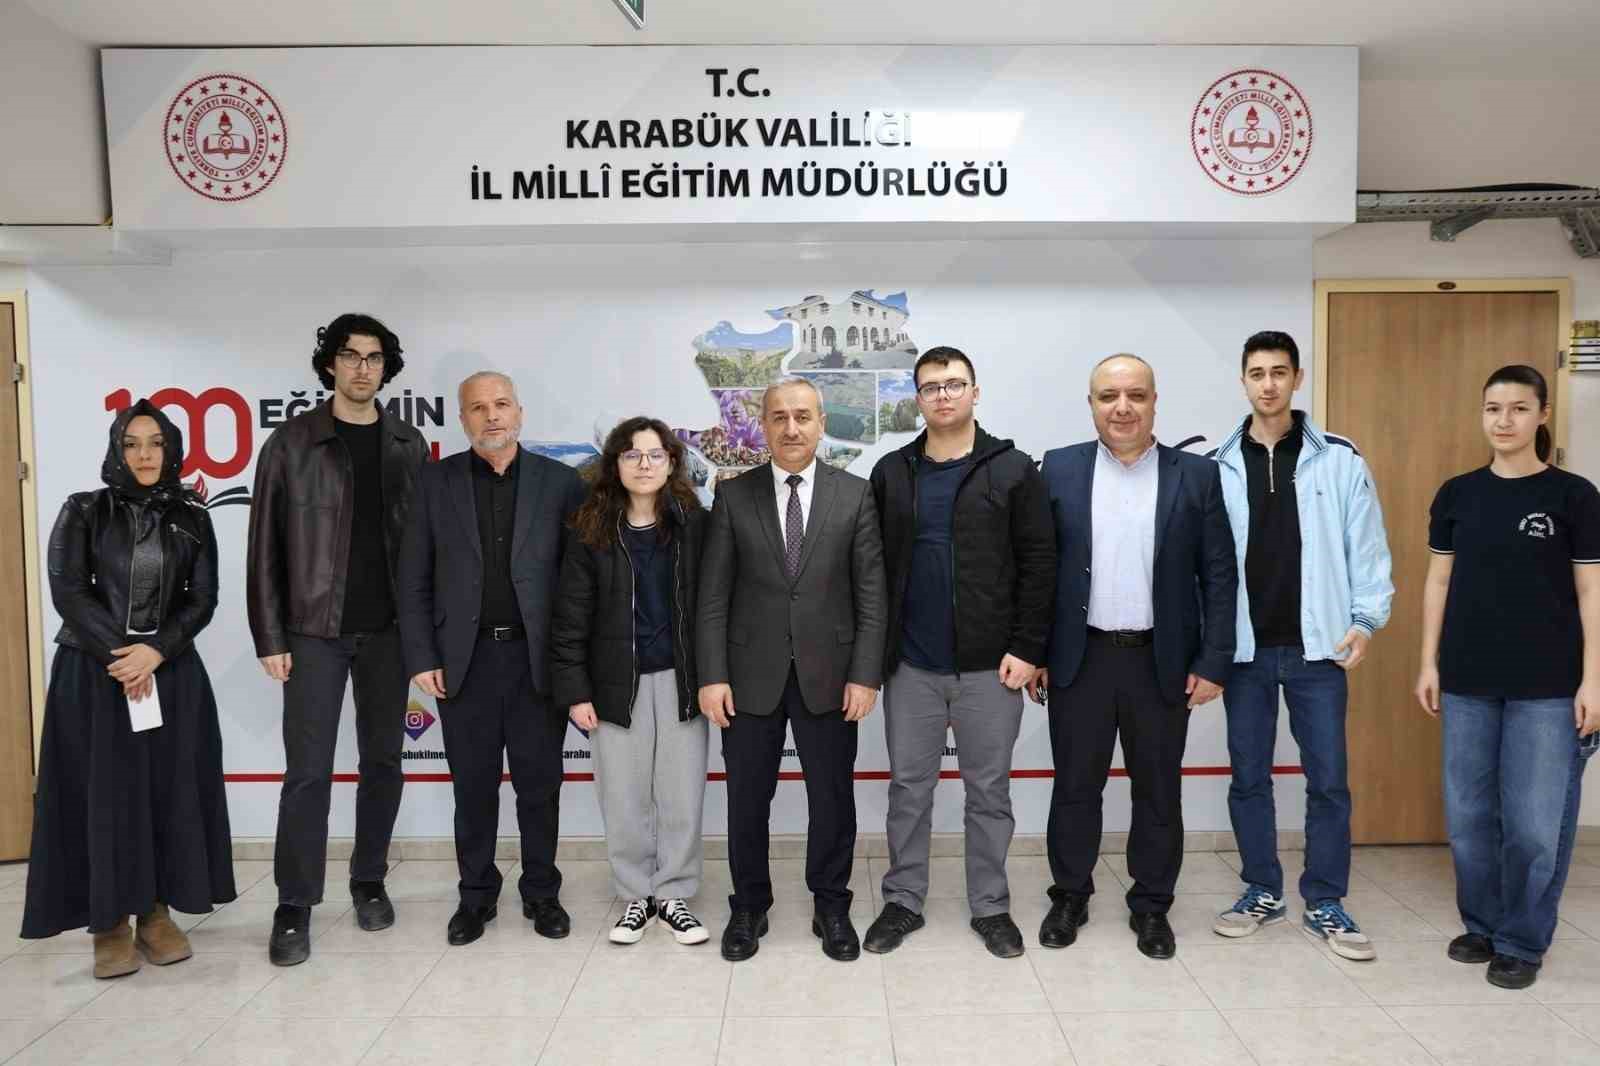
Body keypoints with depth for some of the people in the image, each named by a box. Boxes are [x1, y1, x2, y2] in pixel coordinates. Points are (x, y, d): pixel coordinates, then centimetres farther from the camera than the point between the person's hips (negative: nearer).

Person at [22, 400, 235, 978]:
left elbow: (203, 598, 1)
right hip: (92, 673, -1)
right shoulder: (83, 511, 3)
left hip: (171, 673, 2)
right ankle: (109, 924, 9)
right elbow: (68, 591, -4)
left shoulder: (192, 518, 7)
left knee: (169, 792, 2)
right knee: (103, 794, -1)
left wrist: (155, 651, -13)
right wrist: (118, 654, -12)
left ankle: (156, 914, 13)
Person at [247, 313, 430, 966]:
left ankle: (369, 882, 26)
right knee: (308, 769, -2)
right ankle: (294, 908, 10)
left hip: (389, 629, 2)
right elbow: (266, 547, -1)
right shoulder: (291, 443, 0)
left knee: (383, 760, 10)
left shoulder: (409, 446, 7)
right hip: (315, 630, -2)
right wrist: (270, 638, -5)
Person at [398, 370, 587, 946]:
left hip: (537, 658, 0)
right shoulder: (436, 481, 3)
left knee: (540, 784, 9)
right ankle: (476, 895, 27)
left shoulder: (560, 482, 1)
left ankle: (541, 893, 25)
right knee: (473, 785, 11)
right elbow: (414, 580, 4)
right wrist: (421, 658, -3)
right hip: (464, 660, 1)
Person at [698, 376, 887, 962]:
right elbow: (713, 595, -1)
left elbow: (871, 594, -1)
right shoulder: (732, 495, 1)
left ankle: (831, 907, 29)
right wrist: (711, 675, -7)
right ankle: (749, 907, 30)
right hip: (750, 675, 0)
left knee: (833, 797, 10)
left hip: (828, 674, 0)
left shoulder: (855, 494, 1)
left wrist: (866, 673, -7)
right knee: (747, 798, 11)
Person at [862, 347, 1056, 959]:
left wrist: (1027, 648, -10)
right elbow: (873, 567, 8)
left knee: (989, 790, 10)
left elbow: (1038, 564, -4)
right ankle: (903, 901, 26)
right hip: (911, 666, 2)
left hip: (990, 666, -2)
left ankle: (990, 907, 25)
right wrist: (875, 650, 3)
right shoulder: (891, 473, 6)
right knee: (909, 787, 11)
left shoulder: (1012, 470, -1)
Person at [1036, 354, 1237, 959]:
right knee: (1075, 786, 11)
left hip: (1164, 662, 0)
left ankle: (1151, 906, 28)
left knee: (1158, 791, 11)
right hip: (1080, 659, 0)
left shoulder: (1197, 475, 0)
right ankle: (1070, 897, 28)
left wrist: (1213, 662, -5)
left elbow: (1220, 575, 0)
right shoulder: (1059, 469, 1)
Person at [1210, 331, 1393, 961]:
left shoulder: (1340, 460, 0)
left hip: (1316, 648, -1)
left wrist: (1366, 618, -8)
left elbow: (1366, 547, 1)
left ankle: (1325, 904, 19)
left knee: (1328, 779, 5)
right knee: (1248, 777, 10)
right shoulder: (1217, 467, 2)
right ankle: (1262, 891, 25)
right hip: (1245, 648, 1)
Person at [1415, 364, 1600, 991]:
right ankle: (1482, 925, 28)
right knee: (1468, 815, 9)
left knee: (1535, 823, 2)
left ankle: (1522, 943, 20)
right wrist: (1429, 663, 5)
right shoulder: (1457, 494, 5)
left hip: (1547, 687, -2)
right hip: (1467, 683, 3)